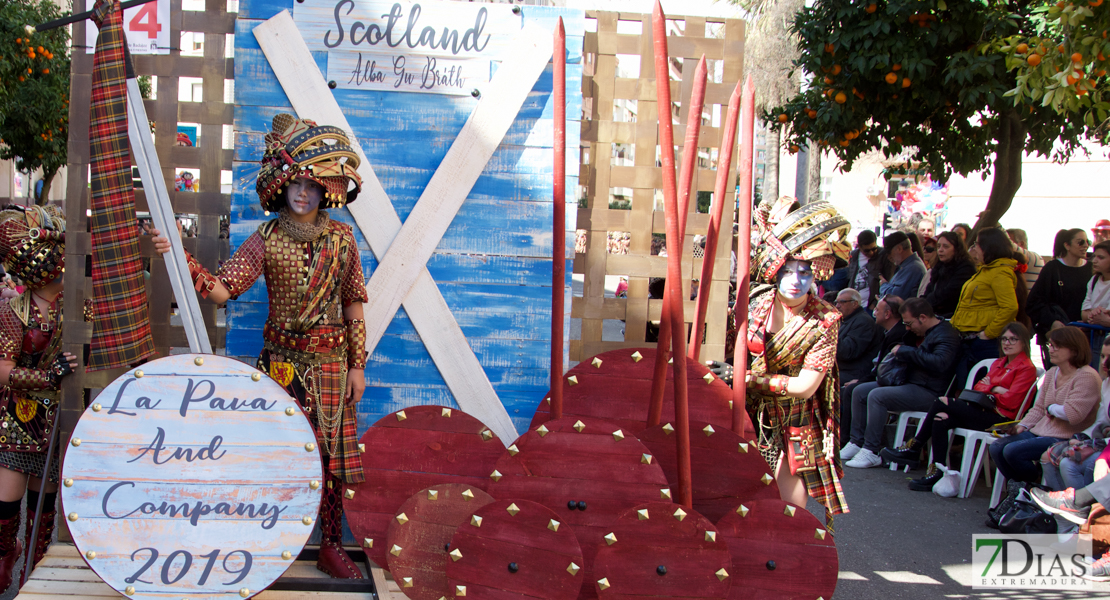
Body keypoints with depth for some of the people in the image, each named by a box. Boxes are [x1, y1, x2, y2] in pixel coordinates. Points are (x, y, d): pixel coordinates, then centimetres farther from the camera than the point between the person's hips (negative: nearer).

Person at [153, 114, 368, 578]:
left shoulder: (341, 239, 3)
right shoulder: (267, 240, -2)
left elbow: (354, 305, 7)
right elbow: (222, 288, -11)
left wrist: (357, 365, 3)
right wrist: (182, 258, -26)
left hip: (332, 362, 1)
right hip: (284, 361, -1)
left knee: (333, 456, 4)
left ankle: (331, 548, 16)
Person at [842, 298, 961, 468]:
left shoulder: (946, 335, -13)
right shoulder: (925, 333, 18)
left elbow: (939, 363, -30)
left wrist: (905, 351, -21)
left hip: (927, 392, -11)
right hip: (910, 384, 11)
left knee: (876, 396, -27)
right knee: (859, 391, 5)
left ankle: (871, 452, -25)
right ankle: (856, 443, 4)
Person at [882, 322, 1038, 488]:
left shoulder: (1026, 368, -4)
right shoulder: (999, 363, 22)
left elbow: (1010, 401, -12)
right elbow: (978, 387, 15)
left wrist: (988, 389, 1)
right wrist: (994, 389, -6)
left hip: (1001, 419, -8)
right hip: (984, 413, 8)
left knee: (941, 403, -17)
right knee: (941, 421, -17)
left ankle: (913, 448, -8)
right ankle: (938, 473, -17)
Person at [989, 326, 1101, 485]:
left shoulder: (1086, 377, -14)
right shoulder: (1052, 373, 13)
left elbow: (1073, 414, -25)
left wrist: (1051, 408, -8)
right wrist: (1023, 425, 2)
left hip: (1065, 439, -9)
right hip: (1040, 431, 9)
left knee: (1012, 451, -24)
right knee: (996, 448, -7)